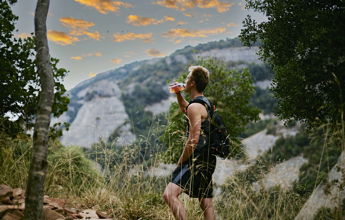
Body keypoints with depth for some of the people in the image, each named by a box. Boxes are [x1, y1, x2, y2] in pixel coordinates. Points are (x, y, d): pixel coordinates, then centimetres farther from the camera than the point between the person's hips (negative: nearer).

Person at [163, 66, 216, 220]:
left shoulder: (195, 106, -14)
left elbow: (193, 140, -21)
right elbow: (185, 110, 37)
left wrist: (179, 163, -11)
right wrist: (178, 94, 20)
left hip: (198, 160, -10)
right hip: (208, 161, 10)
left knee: (169, 194, -21)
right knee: (207, 205, 14)